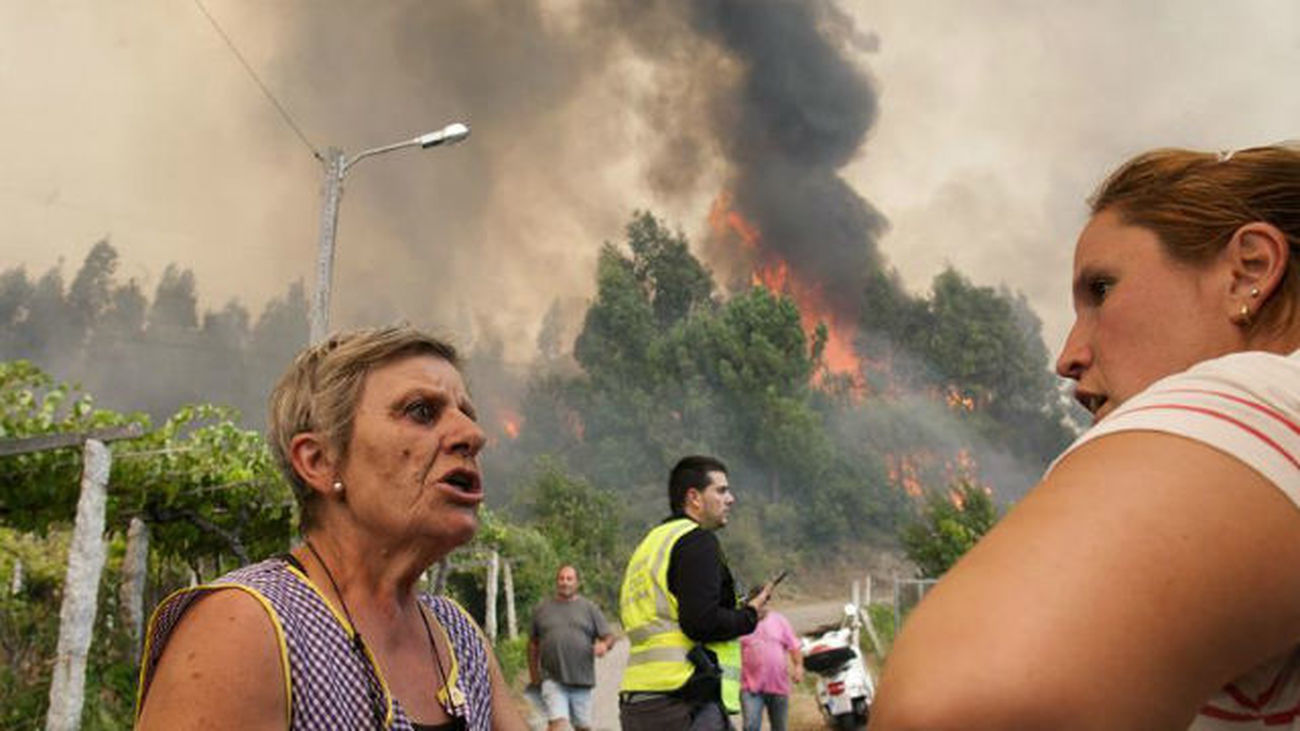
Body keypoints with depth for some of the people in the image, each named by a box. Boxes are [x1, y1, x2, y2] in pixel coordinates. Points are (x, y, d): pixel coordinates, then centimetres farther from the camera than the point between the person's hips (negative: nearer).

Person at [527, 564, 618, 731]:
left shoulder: (589, 608, 7)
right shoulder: (541, 610, 9)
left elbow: (609, 636, 4)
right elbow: (533, 644, 16)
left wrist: (604, 644, -19)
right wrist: (534, 675, 14)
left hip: (582, 680, 1)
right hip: (553, 680, -1)